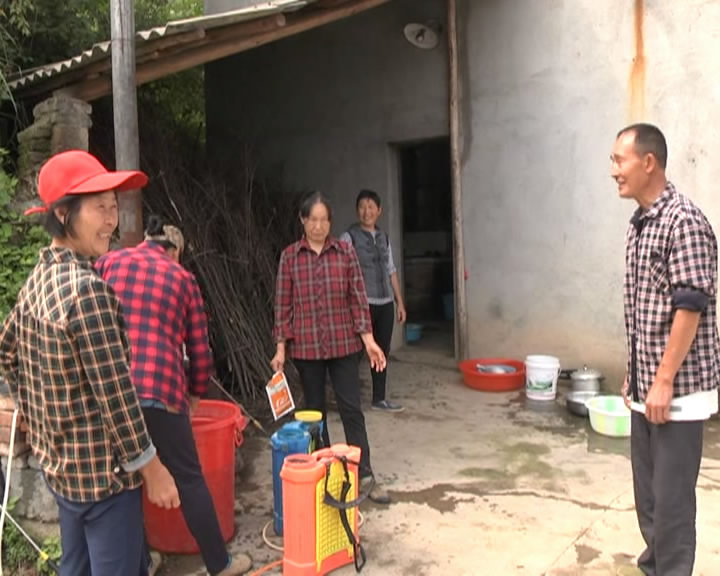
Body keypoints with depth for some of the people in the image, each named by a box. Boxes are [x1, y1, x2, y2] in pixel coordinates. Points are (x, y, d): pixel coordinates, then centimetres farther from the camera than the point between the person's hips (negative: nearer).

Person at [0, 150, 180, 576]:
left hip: (60, 462, 9)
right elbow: (115, 393, -24)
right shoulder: (87, 289, -25)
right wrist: (151, 467, -15)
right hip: (103, 470, -9)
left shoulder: (38, 279, 4)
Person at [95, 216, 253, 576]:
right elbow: (199, 348, 12)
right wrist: (195, 394, 27)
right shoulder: (182, 278, 11)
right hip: (158, 389, -2)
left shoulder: (108, 263, 14)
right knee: (189, 479, 9)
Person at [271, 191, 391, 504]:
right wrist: (281, 347, -4)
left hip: (344, 344, 0)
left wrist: (368, 338, -7)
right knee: (315, 411, 12)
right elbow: (283, 305, 0)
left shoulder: (345, 251, 0)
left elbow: (358, 298, 0)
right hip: (306, 346, 0)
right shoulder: (289, 256, -1)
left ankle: (365, 476, 14)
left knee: (351, 408, 4)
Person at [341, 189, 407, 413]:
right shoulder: (349, 238, -5)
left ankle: (379, 399, 24)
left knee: (382, 352, 12)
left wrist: (400, 302, 15)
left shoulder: (384, 238, 13)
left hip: (385, 304, 6)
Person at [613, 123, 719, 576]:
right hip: (646, 385, 9)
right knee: (648, 489, 18)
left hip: (678, 389, -9)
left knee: (671, 494, 3)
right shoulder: (639, 224, 11)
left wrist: (664, 382, -19)